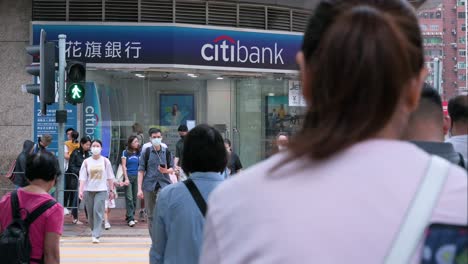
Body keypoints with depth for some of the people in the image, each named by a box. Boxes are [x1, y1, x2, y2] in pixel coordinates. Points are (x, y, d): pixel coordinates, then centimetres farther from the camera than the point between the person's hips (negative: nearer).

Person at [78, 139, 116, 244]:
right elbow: (82, 177, 0)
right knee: (90, 213, 6)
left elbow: (110, 177, 7)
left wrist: (111, 190, 5)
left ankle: (96, 235, -14)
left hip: (101, 190, -2)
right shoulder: (86, 162, 5)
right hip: (88, 190, 2)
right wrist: (81, 190, -11)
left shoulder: (105, 161, 4)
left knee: (98, 212, -14)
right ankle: (94, 231, 28)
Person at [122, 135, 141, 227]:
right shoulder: (125, 153, 1)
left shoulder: (139, 153, 9)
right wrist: (126, 178, -9)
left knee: (135, 198, 5)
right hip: (128, 176, -4)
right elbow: (124, 166, -1)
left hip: (137, 176, 4)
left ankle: (129, 216, 16)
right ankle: (130, 219, -10)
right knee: (129, 198, -8)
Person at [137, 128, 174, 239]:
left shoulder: (166, 152, 6)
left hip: (164, 184, -1)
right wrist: (139, 189, -5)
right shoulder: (146, 152, 3)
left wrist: (166, 170, -14)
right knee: (151, 215, 7)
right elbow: (141, 170, 1)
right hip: (149, 184, 1)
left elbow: (172, 169, 10)